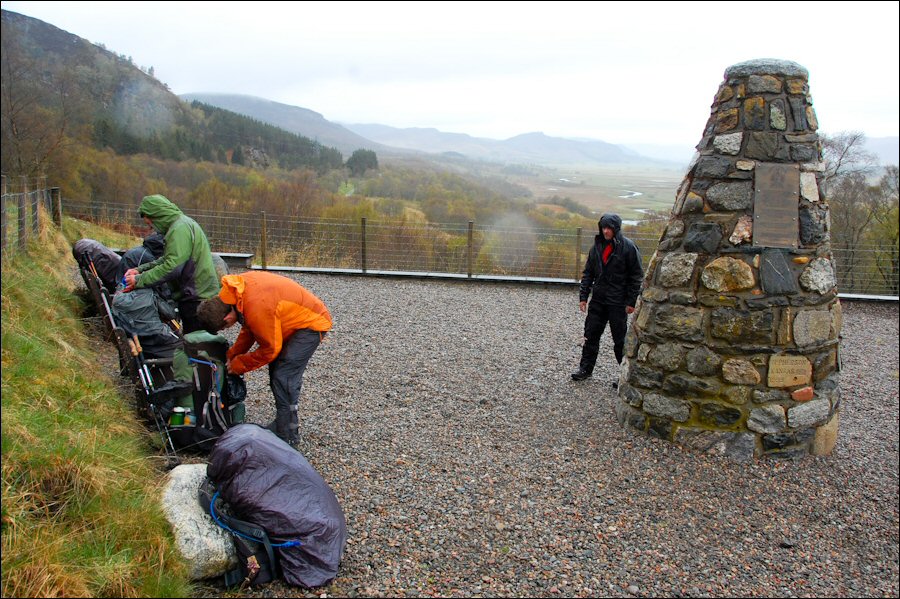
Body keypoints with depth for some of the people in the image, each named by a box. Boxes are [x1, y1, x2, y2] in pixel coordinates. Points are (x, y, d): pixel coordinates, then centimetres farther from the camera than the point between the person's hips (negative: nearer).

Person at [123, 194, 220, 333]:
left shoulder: (180, 229, -17)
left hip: (197, 298, -10)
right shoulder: (183, 223, 15)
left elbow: (172, 267, -23)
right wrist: (140, 269, 8)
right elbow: (167, 259, 19)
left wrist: (139, 280, -14)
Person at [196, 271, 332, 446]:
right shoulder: (232, 291, -7)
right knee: (276, 372, 14)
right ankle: (282, 424, 28)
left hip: (311, 323, -10)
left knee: (283, 378, -12)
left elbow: (270, 349, -20)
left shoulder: (257, 308, -34)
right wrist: (233, 355, 4)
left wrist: (239, 364, -8)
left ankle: (287, 437, -3)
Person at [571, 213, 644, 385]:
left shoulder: (628, 247, -10)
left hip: (618, 302, -5)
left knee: (620, 339, 3)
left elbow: (637, 276, -7)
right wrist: (583, 296, 5)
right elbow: (588, 273, 11)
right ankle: (586, 368, 21)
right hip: (598, 299, 5)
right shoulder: (598, 246, 6)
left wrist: (631, 301, -10)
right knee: (591, 334, 8)